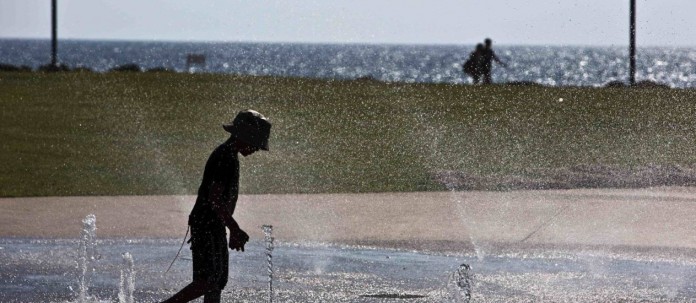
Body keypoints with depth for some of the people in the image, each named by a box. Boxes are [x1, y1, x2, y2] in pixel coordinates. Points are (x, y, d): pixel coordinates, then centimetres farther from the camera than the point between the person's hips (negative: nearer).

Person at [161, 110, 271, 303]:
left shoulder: (229, 157, 16)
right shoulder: (224, 158, -16)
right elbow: (215, 198, -24)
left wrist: (233, 231, 26)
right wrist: (235, 229, -23)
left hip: (215, 227, 11)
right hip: (205, 226, -11)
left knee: (218, 281, 9)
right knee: (207, 281, -17)